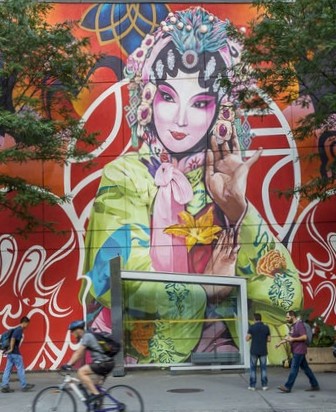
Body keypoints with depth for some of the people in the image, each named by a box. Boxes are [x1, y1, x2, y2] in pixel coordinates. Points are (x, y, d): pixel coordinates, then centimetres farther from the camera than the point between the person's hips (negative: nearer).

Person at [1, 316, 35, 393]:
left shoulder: (17, 329, 17)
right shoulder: (19, 330, -13)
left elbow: (12, 338, 23)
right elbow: (13, 338, -25)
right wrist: (11, 349, -20)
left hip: (11, 353, 9)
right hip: (15, 353, -9)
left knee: (8, 369, 7)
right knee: (20, 369, 0)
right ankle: (24, 386, 6)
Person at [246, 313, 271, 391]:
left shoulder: (251, 327, -6)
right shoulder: (266, 327, 0)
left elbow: (247, 339, -5)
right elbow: (269, 339, 4)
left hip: (254, 351, -1)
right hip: (263, 351, 1)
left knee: (253, 368, 7)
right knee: (263, 368, 8)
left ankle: (252, 385, 7)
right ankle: (264, 385, 6)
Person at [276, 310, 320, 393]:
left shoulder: (299, 324, -16)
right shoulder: (293, 325, 14)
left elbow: (304, 337, -22)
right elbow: (289, 336, 22)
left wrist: (293, 339, -19)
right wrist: (280, 343, 14)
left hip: (299, 351, -10)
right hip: (296, 351, 10)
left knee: (294, 368, -7)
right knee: (305, 368, 12)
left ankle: (288, 387, -6)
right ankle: (315, 385, 18)